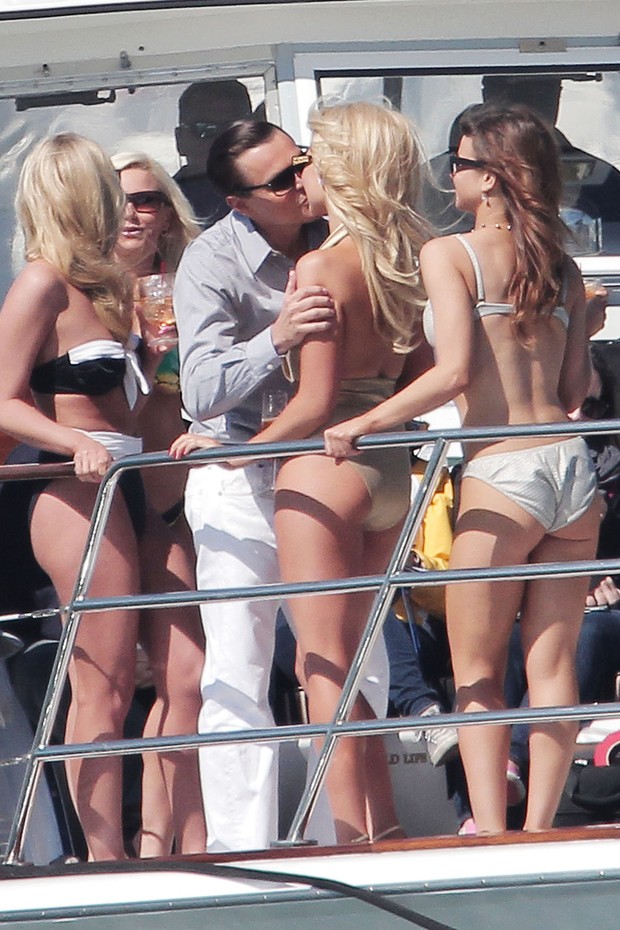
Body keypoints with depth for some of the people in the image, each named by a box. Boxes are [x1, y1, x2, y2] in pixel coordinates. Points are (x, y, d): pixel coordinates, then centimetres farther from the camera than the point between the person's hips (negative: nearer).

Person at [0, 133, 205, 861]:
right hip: (79, 497, -9)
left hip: (133, 491, 9)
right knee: (105, 692, -6)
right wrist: (77, 443, -27)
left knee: (187, 675, 3)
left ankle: (194, 849, 8)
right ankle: (108, 863, -2)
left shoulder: (104, 283, 18)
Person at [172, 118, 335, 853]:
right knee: (240, 680, -7)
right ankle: (242, 853, -5)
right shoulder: (212, 261, -14)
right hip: (242, 481, -5)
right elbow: (203, 392, -26)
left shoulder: (333, 241, 0)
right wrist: (276, 339, -39)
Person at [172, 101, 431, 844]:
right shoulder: (400, 262, 7)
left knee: (324, 669, -1)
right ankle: (382, 829, 15)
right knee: (332, 663, 16)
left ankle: (351, 838, -1)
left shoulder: (321, 268, -15)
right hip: (389, 470, 8)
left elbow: (316, 403, -17)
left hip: (327, 470, -8)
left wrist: (238, 449, -7)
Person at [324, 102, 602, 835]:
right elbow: (575, 388, 11)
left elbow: (455, 371, -15)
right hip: (572, 468, 5)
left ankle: (489, 835, -4)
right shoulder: (562, 267, 11)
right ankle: (538, 832, 9)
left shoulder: (450, 254, -5)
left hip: (503, 474, -5)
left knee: (477, 671, 3)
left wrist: (363, 425, -9)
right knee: (552, 664, 8)